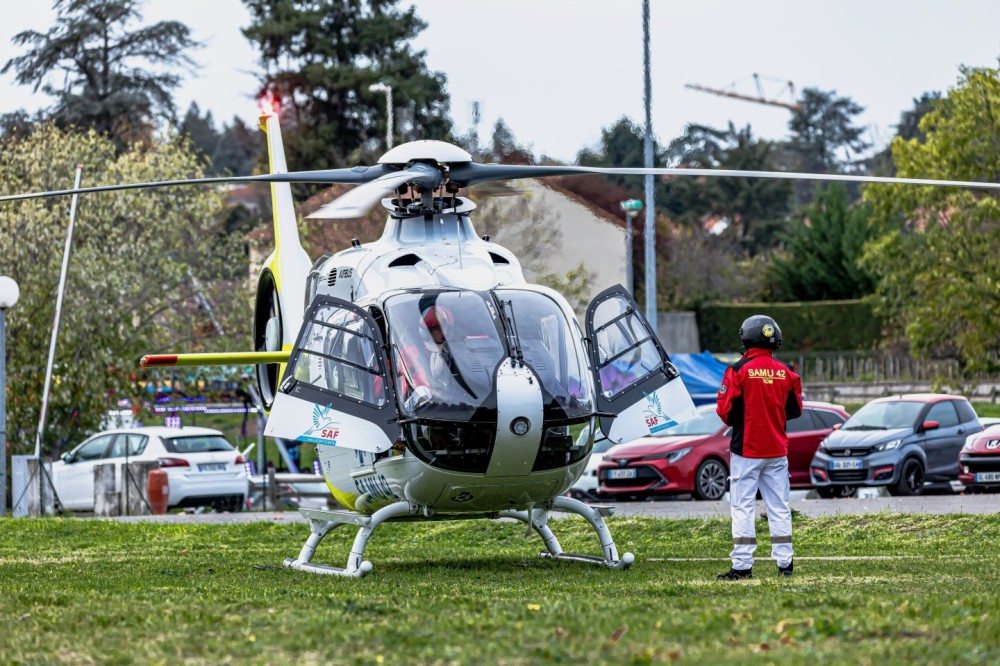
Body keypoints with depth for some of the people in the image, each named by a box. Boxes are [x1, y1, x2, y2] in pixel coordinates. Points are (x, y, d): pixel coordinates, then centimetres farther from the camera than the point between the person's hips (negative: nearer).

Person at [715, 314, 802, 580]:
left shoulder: (739, 370, -11)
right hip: (777, 450, 4)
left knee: (742, 508, -1)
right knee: (779, 508, 10)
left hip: (746, 449, -4)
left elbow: (725, 410, -10)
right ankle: (785, 563, 10)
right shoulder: (786, 373, 0)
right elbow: (795, 411, 7)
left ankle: (742, 565, -4)